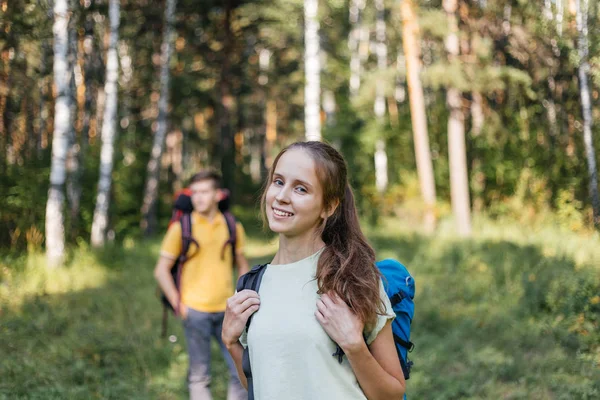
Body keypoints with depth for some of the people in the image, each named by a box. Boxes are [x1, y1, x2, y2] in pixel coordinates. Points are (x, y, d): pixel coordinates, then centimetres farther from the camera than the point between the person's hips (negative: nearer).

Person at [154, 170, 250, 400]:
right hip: (196, 311, -3)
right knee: (199, 375, 3)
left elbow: (242, 266, 17)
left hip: (227, 311, 3)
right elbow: (161, 270, 0)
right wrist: (178, 304, -7)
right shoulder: (181, 228, -2)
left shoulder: (232, 227, 7)